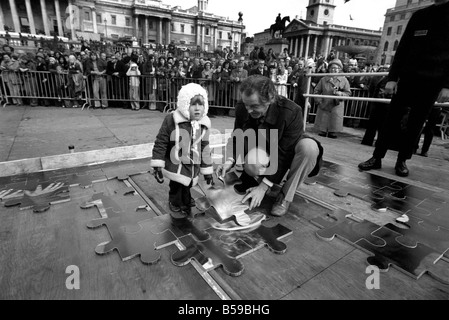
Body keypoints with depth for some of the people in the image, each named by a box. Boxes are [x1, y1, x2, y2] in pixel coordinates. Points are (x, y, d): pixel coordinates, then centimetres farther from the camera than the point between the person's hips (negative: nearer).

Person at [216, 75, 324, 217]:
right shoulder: (242, 108, -18)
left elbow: (283, 153, -29)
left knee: (309, 147, -36)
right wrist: (230, 160, -24)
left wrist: (263, 187, -30)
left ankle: (285, 196, -17)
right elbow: (237, 138, -3)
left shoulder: (291, 112, -30)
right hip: (265, 150, 1)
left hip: (288, 151, 0)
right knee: (251, 163, -36)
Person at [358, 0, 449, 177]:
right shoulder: (420, 15, 11)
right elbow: (403, 48, 6)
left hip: (433, 82, -1)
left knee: (415, 124, 2)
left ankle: (402, 161, 11)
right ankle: (377, 157, 3)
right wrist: (392, 77, -5)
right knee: (392, 119, -1)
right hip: (408, 78, 1)